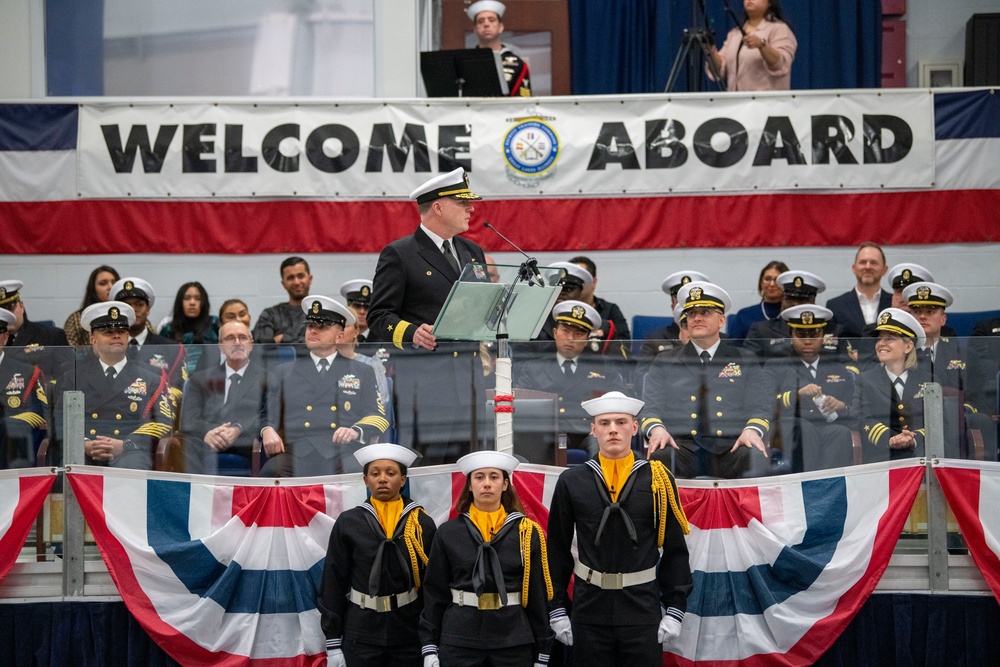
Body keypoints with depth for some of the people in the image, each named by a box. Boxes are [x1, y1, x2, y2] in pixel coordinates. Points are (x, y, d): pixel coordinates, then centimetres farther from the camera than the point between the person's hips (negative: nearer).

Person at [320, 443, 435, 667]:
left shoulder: (423, 524, 1)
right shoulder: (348, 523, -2)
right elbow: (334, 583, 0)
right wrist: (333, 643, -2)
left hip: (410, 634, 1)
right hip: (360, 636, -1)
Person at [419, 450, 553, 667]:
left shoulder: (528, 532, 2)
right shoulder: (448, 532, 3)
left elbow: (537, 593, 4)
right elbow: (434, 591, 5)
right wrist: (430, 646, 1)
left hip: (514, 642, 0)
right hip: (459, 641, 0)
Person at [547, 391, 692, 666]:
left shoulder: (658, 479, -1)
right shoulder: (571, 481, 0)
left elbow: (675, 550, 2)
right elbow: (558, 550, 5)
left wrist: (675, 609, -3)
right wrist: (557, 609, 2)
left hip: (643, 610, -1)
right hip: (589, 611, 1)